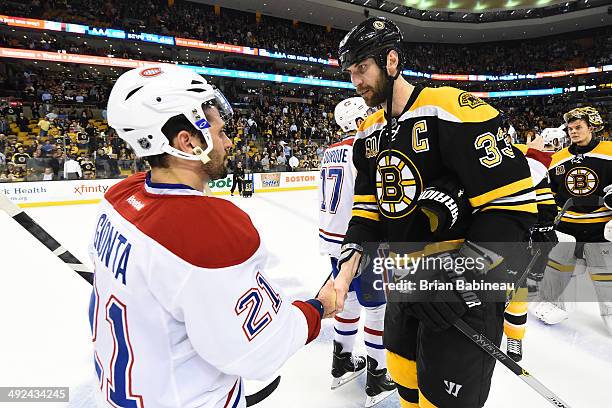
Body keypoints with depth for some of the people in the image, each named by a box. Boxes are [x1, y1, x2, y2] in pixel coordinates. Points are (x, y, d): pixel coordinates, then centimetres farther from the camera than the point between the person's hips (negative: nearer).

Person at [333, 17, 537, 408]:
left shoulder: (453, 110, -19)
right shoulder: (370, 132, 6)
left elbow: (514, 204, -22)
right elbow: (368, 209, 7)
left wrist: (460, 279, -25)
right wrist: (350, 261, -8)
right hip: (405, 284, 7)